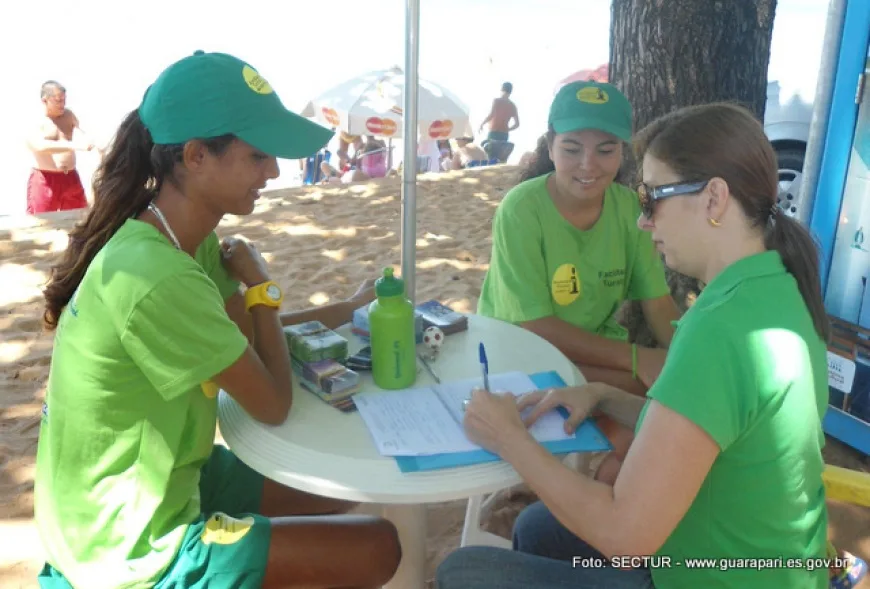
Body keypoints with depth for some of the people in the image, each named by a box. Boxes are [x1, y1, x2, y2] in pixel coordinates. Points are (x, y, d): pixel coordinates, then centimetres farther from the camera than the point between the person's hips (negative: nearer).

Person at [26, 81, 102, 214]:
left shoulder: (69, 115, 9)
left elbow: (81, 135, -4)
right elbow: (41, 146, -26)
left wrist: (94, 146, -28)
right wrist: (74, 145, -37)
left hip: (71, 178, 5)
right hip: (45, 180, -5)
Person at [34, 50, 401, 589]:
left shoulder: (185, 239, -5)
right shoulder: (157, 278, -34)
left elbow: (251, 332, 8)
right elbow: (273, 405, -22)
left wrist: (352, 309, -1)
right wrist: (261, 284, -10)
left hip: (164, 477, 8)